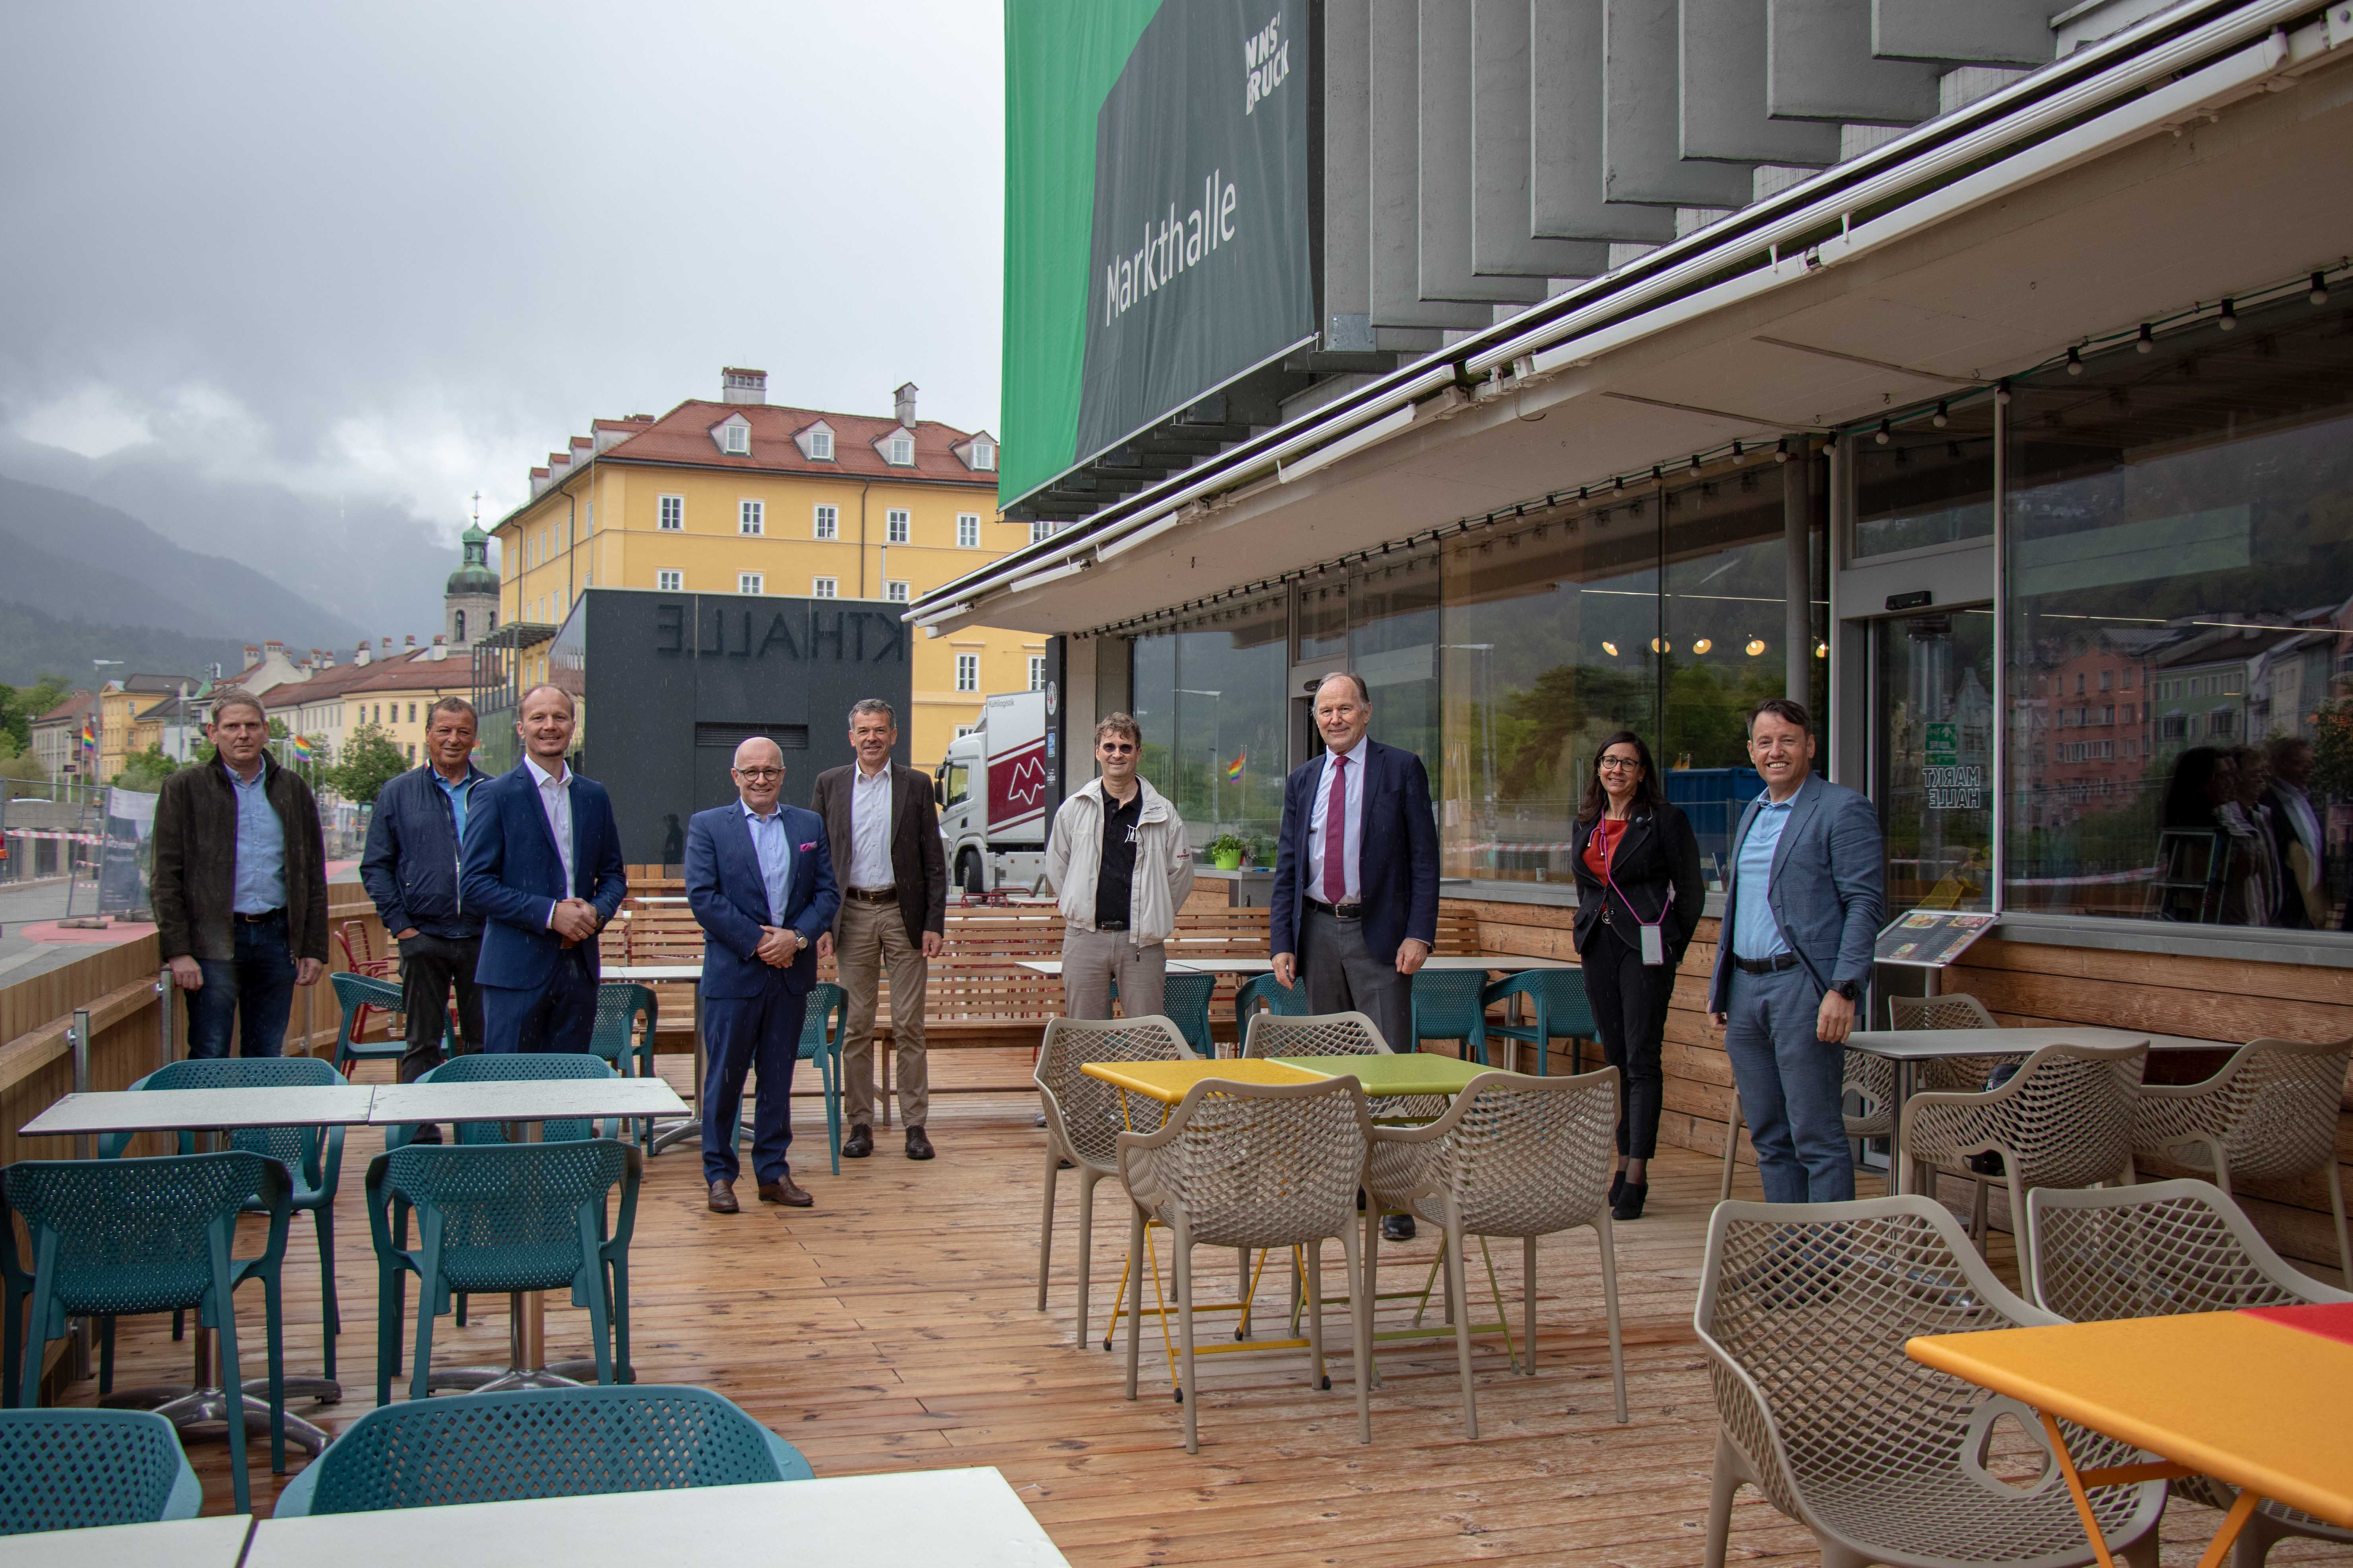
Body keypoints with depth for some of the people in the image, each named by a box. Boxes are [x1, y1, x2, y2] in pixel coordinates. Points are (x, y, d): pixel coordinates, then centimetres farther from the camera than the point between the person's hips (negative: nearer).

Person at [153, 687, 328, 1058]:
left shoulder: (293, 790, 11)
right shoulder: (184, 788, 3)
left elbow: (314, 876, 12)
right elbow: (167, 878, -1)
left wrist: (315, 949, 6)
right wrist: (178, 951, -9)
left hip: (276, 936, 3)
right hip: (214, 941, -3)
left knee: (267, 1058, 7)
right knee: (210, 1058, -2)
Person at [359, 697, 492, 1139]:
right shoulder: (398, 794, 6)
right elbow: (376, 866, 6)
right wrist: (399, 924, -4)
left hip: (483, 937, 0)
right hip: (424, 937, 0)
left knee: (485, 1044, 6)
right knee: (422, 1044, 6)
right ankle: (422, 1137, 12)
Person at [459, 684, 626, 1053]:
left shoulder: (595, 796, 13)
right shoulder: (493, 796, -2)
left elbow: (613, 876, 18)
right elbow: (474, 884, -8)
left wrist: (597, 913, -4)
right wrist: (549, 913, -16)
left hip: (579, 968, 5)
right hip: (516, 969, -4)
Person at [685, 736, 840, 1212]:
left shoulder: (810, 826, 11)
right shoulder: (707, 826, 1)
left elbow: (828, 893, 6)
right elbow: (703, 897, -8)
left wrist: (797, 936, -11)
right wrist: (757, 942, -14)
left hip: (791, 975, 3)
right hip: (733, 973, -3)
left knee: (779, 1078, 10)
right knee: (725, 1078, 3)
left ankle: (774, 1172, 18)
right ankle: (719, 1175, 13)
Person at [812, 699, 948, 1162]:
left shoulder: (916, 785, 5)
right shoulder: (829, 785, 8)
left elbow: (934, 861, 4)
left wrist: (935, 924, -3)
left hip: (904, 913, -1)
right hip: (852, 914, 1)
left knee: (909, 1025, 0)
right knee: (856, 1027, 4)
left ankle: (915, 1124, 6)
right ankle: (860, 1124, 11)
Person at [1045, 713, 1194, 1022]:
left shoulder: (1163, 813, 4)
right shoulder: (1074, 808, 6)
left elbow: (1181, 874, 11)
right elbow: (1056, 866, 17)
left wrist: (1154, 920, 10)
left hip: (1142, 941, -1)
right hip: (1085, 938, 1)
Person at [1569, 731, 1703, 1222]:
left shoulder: (1664, 820, -4)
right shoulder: (1587, 825, 13)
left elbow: (1691, 891, -2)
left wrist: (1669, 949, -2)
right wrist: (1589, 936, 15)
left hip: (1644, 946, -6)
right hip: (1598, 945, 6)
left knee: (1642, 1058, -8)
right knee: (1615, 1057, 10)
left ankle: (1637, 1177, -9)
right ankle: (1625, 1160, 19)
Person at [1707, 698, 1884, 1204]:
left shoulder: (1844, 810, -6)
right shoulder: (1752, 814, 18)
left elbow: (1866, 903, -12)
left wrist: (1843, 990, -19)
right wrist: (1719, 988, 18)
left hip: (1803, 987, -8)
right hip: (1745, 987, 8)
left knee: (1817, 1139, -5)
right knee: (1769, 1138, 12)